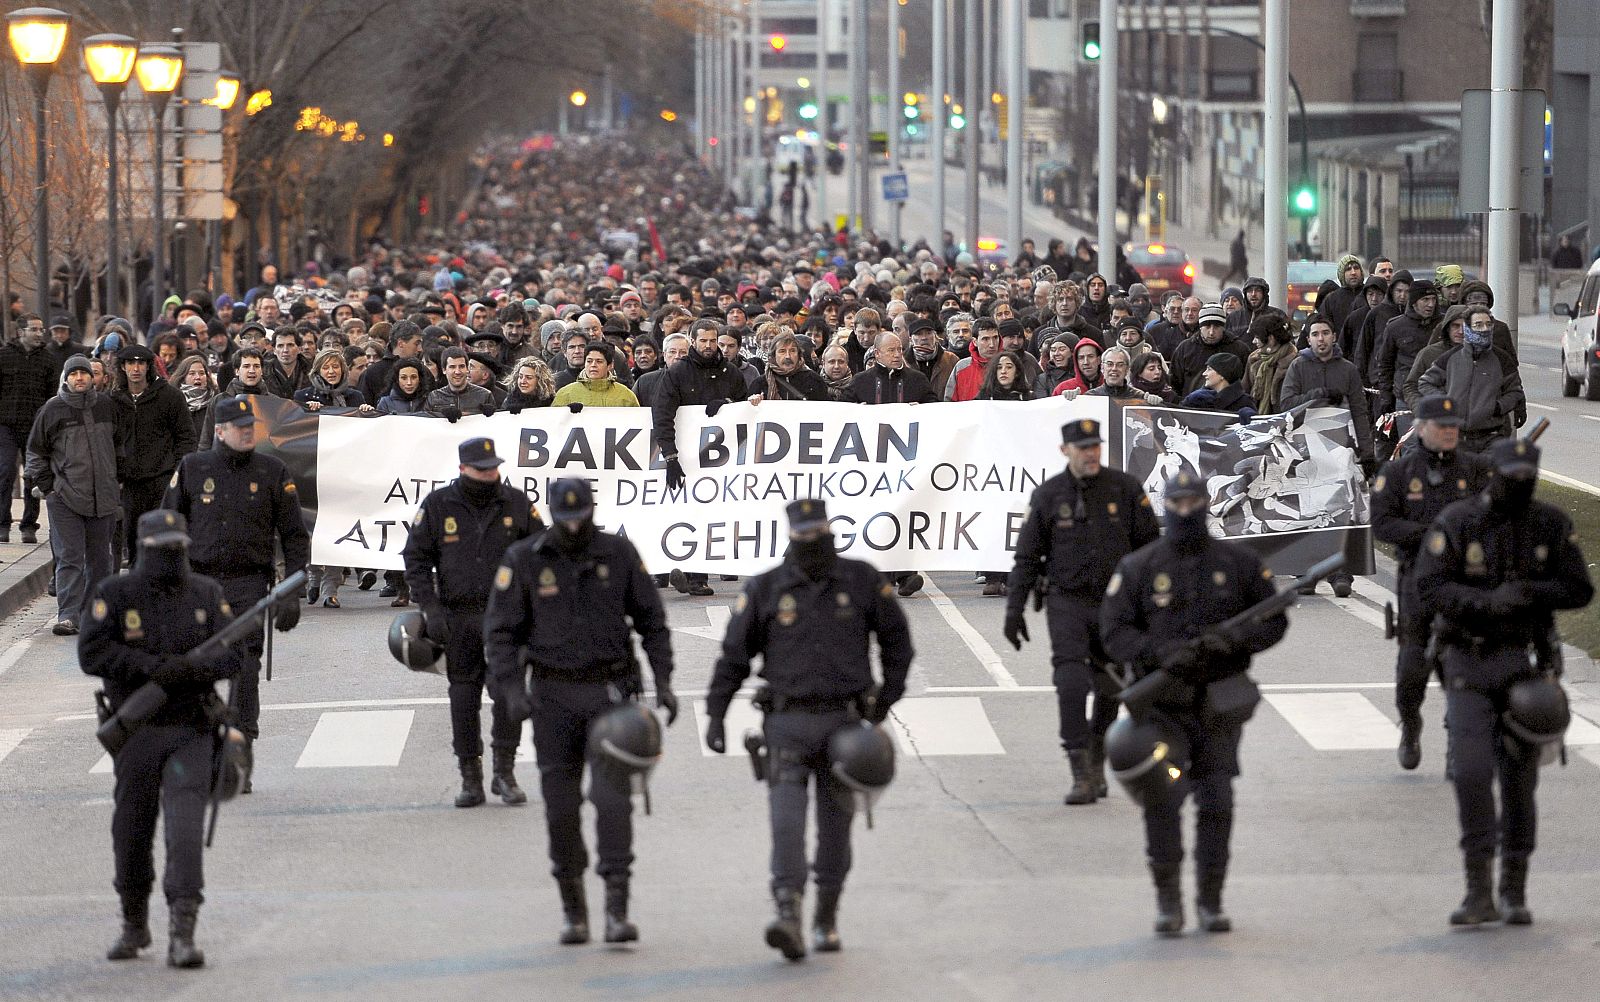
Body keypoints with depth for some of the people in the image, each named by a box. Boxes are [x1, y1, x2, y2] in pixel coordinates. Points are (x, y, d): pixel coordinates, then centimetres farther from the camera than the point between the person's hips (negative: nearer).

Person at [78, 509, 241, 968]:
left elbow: (232, 656, -3)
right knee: (132, 835, 10)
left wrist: (192, 668, -24)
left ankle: (182, 936, -19)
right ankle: (134, 925, 32)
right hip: (137, 735, 0)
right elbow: (91, 653, -15)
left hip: (191, 733, 0)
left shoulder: (206, 593, 2)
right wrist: (153, 667, -24)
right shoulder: (115, 594, -5)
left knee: (185, 828, -15)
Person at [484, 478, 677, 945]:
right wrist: (512, 692, -19)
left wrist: (664, 681, -2)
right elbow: (501, 631, -6)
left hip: (610, 691, 0)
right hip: (555, 695, 0)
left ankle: (617, 910, -12)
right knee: (561, 805, 2)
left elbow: (651, 618, 5)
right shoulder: (523, 560, -7)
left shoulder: (618, 553, -3)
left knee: (612, 796, -13)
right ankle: (574, 910, 17)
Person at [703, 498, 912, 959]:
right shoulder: (765, 588, 0)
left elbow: (897, 640, 12)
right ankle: (788, 916, -24)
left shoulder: (861, 581, 1)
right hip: (788, 723, -1)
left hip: (844, 722, 1)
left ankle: (826, 917, 20)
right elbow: (735, 653, 4)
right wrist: (715, 714, -2)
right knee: (787, 818, -15)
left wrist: (886, 699, 7)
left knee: (835, 825, 7)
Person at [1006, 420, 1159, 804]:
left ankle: (1096, 762, 34)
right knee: (1071, 683, -17)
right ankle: (1082, 777, -18)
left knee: (1108, 690, 11)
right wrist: (1014, 609, -4)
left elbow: (1149, 545, 2)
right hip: (1066, 602, -2)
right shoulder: (1047, 495, -5)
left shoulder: (1124, 488, -4)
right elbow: (1027, 556, 0)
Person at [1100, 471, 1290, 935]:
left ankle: (1211, 899, 14)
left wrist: (1231, 640, -14)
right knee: (1162, 800, -12)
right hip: (1164, 702, -1)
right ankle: (1167, 896, 4)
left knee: (1216, 803, 2)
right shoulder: (1137, 568, 2)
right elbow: (1114, 632, -2)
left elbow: (1274, 622, 6)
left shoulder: (1240, 562, 4)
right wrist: (1161, 652, -20)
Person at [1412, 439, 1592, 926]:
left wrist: (1530, 592, -21)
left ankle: (1514, 892, 16)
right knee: (1471, 772, -12)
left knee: (1519, 778, 5)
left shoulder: (1551, 524, -3)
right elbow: (1429, 588, -17)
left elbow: (1579, 590, -2)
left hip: (1525, 663, 2)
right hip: (1469, 664, -2)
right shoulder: (1456, 521, -10)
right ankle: (1479, 893, -7)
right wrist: (1488, 601, -31)